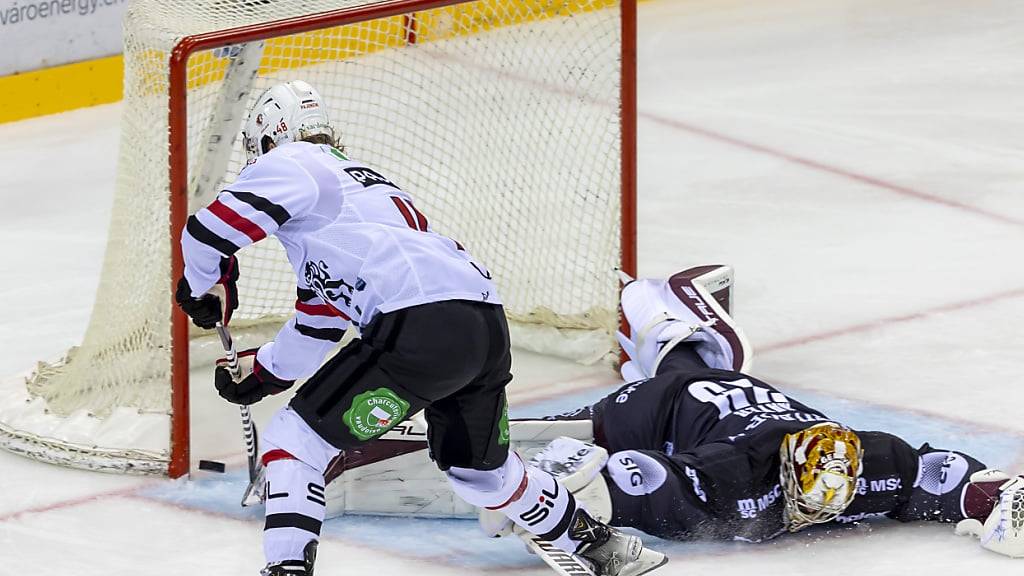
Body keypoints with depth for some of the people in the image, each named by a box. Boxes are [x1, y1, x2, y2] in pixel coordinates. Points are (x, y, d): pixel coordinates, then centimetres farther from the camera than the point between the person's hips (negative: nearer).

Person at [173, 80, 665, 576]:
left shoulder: (289, 165, 7)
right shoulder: (361, 178, 35)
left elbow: (210, 231, -7)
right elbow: (319, 320, 40)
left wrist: (205, 286, 12)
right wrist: (264, 369, 44)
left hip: (421, 327, -9)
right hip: (488, 328, 9)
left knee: (294, 440, -2)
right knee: (481, 470, 31)